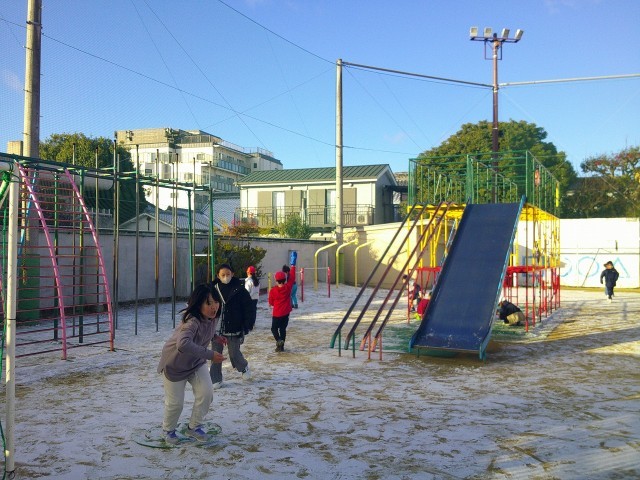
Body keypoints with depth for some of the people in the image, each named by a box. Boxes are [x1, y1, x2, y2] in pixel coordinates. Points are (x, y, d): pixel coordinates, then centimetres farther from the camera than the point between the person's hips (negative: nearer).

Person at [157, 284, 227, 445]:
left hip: (196, 362, 6)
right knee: (175, 402, 6)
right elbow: (183, 344, -59)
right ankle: (168, 430, 38)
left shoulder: (210, 317, -14)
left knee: (206, 393, -6)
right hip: (175, 365, -6)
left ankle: (194, 427, 20)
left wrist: (215, 337, -4)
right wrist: (210, 355, -56)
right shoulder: (192, 321, -39)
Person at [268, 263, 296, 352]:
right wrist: (293, 267, 10)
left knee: (274, 328, 13)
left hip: (276, 314, -3)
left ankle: (279, 340, -12)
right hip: (286, 313, 3)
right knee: (283, 329, 12)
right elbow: (292, 277, 1)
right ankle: (281, 346, 13)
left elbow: (271, 303, -3)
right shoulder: (288, 287, -10)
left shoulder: (273, 290, -13)